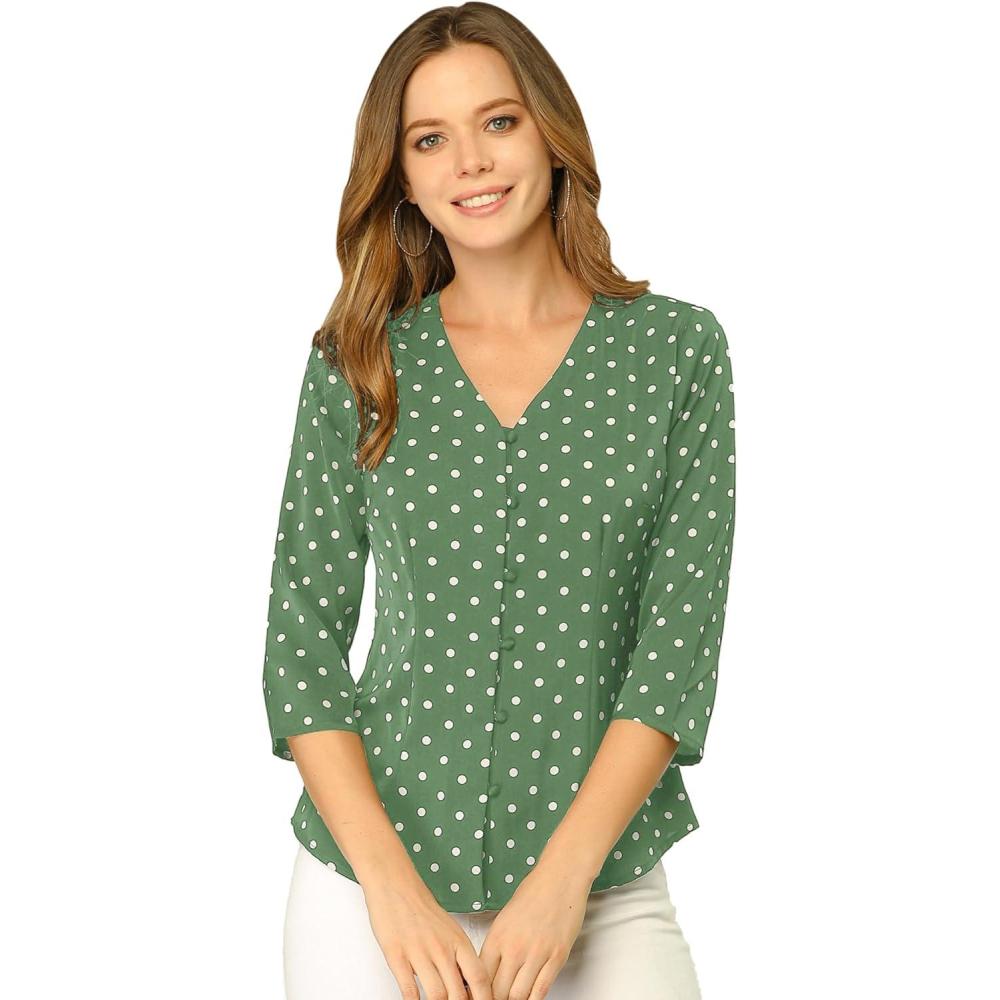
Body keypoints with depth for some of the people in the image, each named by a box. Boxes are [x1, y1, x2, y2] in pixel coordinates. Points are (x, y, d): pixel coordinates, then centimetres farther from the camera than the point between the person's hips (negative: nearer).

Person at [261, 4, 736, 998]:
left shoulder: (675, 348, 0)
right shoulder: (356, 364, 2)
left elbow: (681, 635, -5)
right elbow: (303, 636, 0)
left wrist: (565, 876, -13)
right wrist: (392, 885, -10)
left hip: (600, 892, 0)